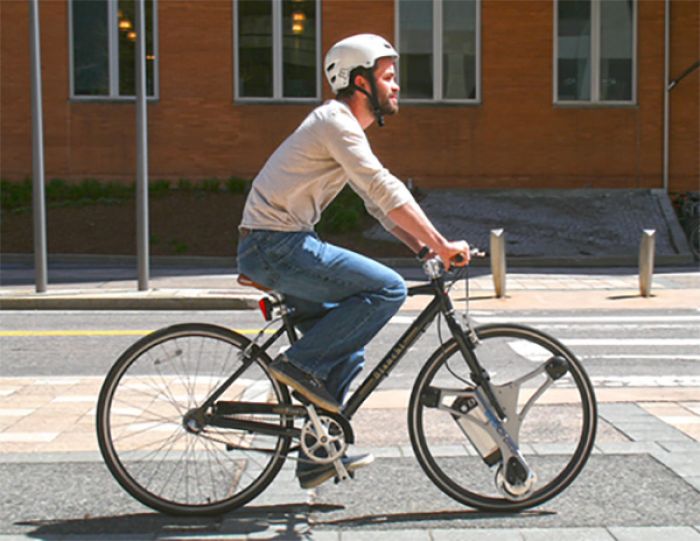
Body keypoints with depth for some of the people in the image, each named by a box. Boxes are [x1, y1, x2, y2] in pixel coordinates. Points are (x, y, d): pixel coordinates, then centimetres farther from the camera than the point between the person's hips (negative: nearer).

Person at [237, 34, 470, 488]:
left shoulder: (347, 129, 20)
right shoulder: (336, 121, -12)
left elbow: (380, 204, 19)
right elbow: (386, 192, -21)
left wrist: (428, 248, 8)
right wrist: (442, 245, -19)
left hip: (279, 247, 10)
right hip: (275, 246, -10)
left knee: (345, 351, 12)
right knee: (388, 288, -17)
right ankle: (301, 364, -10)